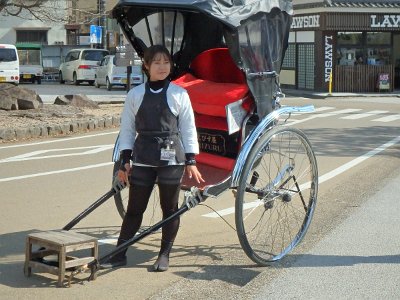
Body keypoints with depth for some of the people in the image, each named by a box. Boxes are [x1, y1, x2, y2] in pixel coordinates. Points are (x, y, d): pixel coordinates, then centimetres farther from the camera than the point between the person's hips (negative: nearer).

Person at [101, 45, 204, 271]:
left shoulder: (179, 94, 0)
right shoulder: (135, 95, 4)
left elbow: (188, 129, 2)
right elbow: (127, 129, 7)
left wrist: (191, 161, -3)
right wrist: (125, 160, 2)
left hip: (171, 158, -1)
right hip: (142, 159, 1)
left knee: (170, 208, 7)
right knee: (134, 208, 6)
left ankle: (165, 255, 19)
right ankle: (120, 254, 14)